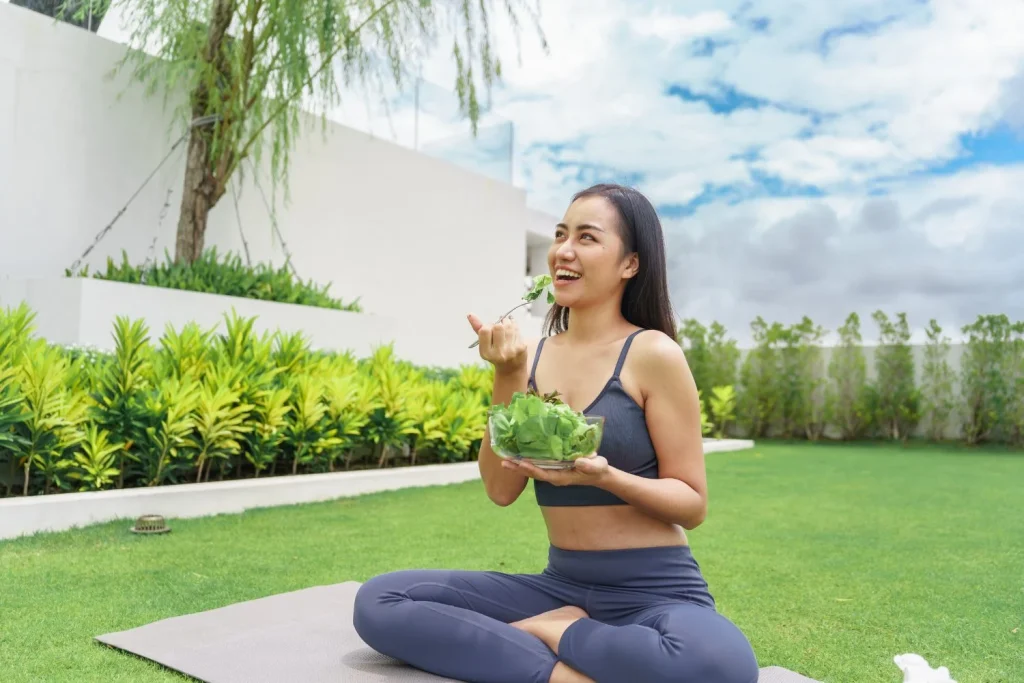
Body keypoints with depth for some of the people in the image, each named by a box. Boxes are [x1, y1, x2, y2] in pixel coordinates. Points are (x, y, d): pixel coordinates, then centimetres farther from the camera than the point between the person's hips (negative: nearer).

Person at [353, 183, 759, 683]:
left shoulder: (652, 353, -9)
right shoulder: (533, 357, 4)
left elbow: (692, 504, -6)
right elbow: (500, 489, 0)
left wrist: (603, 476, -24)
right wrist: (507, 378, -11)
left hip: (657, 594, -3)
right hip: (559, 587, 4)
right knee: (377, 600, -13)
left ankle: (532, 631, -14)